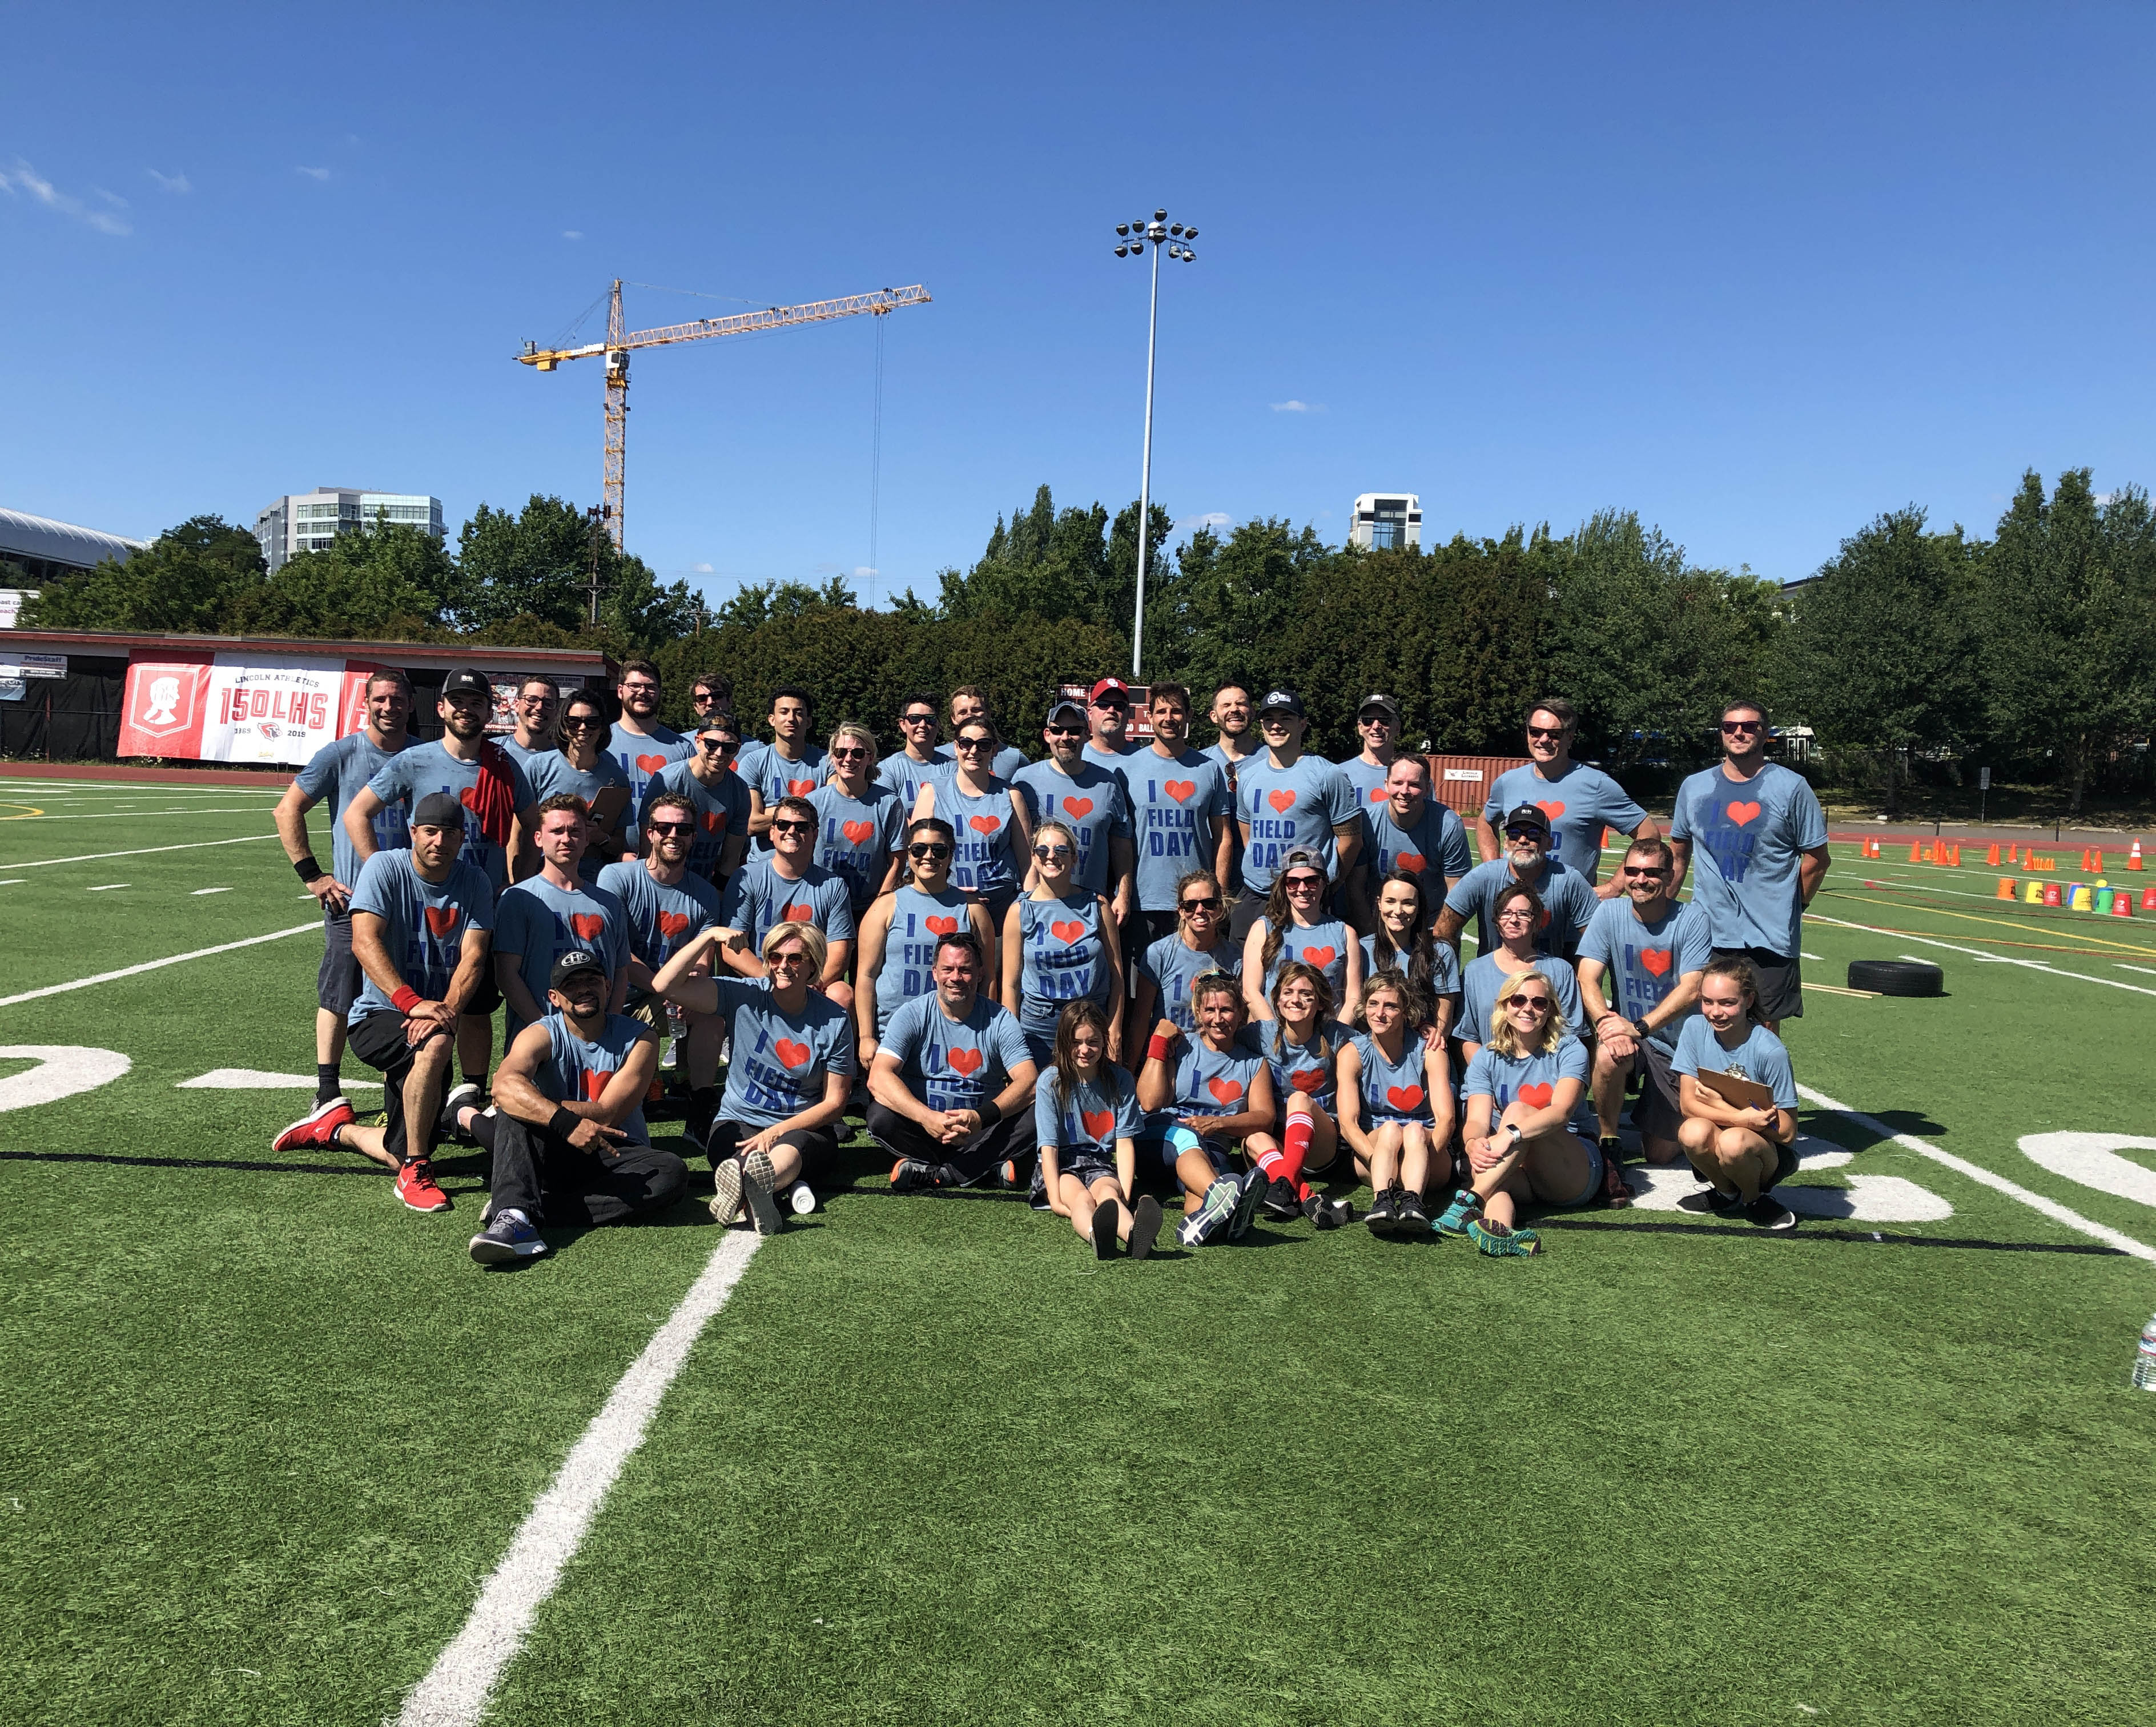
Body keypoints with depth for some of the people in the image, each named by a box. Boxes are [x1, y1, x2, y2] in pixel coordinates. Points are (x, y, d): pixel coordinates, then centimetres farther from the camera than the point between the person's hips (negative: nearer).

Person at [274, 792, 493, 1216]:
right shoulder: (384, 868, -9)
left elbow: (473, 958, -9)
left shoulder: (474, 882, 0)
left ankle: (335, 1126, 38)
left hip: (434, 1018, 5)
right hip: (377, 1017, -4)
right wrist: (412, 1002, -34)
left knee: (404, 1154, 6)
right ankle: (415, 1174, -24)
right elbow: (365, 943, -21)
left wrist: (448, 1010, -29)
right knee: (434, 1045, -39)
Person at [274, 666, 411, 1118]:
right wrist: (311, 875, -5)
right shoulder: (340, 755, -2)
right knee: (338, 996, 1)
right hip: (351, 897, -2)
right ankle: (328, 1092, 10)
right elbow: (288, 811, 1)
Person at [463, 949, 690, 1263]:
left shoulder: (638, 1038, -5)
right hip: (555, 1154, 0)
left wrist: (529, 1103, -15)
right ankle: (514, 1217, -48)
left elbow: (607, 1114, -14)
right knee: (513, 1114, -26)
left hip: (617, 1155, 1)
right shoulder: (540, 1035, -6)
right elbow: (505, 1085, -29)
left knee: (672, 1173, -31)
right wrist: (566, 1122, -45)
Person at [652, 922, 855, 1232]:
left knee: (791, 1150, -41)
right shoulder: (744, 996, 0)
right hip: (738, 1121, 2)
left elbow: (834, 1102, -2)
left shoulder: (834, 1020, -2)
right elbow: (665, 985, -10)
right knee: (741, 1159, -38)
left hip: (804, 1128, -2)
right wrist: (710, 936, -18)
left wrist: (777, 1131, -17)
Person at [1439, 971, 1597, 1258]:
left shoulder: (1569, 1050, -1)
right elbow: (1477, 1120, -7)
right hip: (1520, 1182, 3)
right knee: (1481, 1165, -32)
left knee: (1518, 1110, -29)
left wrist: (1511, 1134, -38)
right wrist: (1473, 1144, -33)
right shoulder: (1487, 1058, 8)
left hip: (1574, 1174, -3)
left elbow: (1562, 1112, -20)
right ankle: (1500, 1231, -63)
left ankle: (1469, 1202, -45)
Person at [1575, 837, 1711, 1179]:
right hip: (1627, 1028, 1)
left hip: (1679, 1045, -1)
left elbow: (1691, 991, -21)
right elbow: (1588, 979, -12)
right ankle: (1609, 1149, -13)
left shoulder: (1693, 919, -12)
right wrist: (1606, 1022, -32)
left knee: (1660, 1156, 0)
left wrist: (1639, 1027, -33)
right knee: (1608, 1055, -37)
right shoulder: (1609, 913, -5)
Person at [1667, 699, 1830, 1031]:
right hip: (1706, 932, 3)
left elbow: (1816, 859, 3)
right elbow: (1678, 855, 19)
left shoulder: (1792, 787, -1)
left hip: (1770, 939, -3)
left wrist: (1786, 910, 3)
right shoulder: (1694, 787, 10)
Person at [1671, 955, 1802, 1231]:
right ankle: (1728, 1194, 1)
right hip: (1715, 1145, 3)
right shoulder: (1695, 1029, -8)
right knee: (1693, 1132, -31)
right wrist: (1741, 1118, -27)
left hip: (1769, 1151, -3)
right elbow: (1688, 1103, -9)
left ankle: (1754, 1198, -1)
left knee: (1733, 1142, -36)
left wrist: (1719, 1105, -20)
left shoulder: (1770, 1051, -19)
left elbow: (1786, 1132, -14)